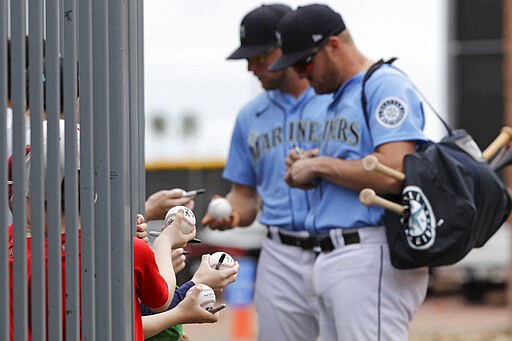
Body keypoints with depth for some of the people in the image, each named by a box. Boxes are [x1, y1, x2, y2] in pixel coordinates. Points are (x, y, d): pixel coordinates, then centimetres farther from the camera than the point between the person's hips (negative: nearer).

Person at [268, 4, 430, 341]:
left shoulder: (387, 85, -9)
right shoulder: (340, 98, 23)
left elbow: (392, 174, -21)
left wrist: (320, 165, -10)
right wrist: (305, 172, 9)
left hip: (373, 260, -10)